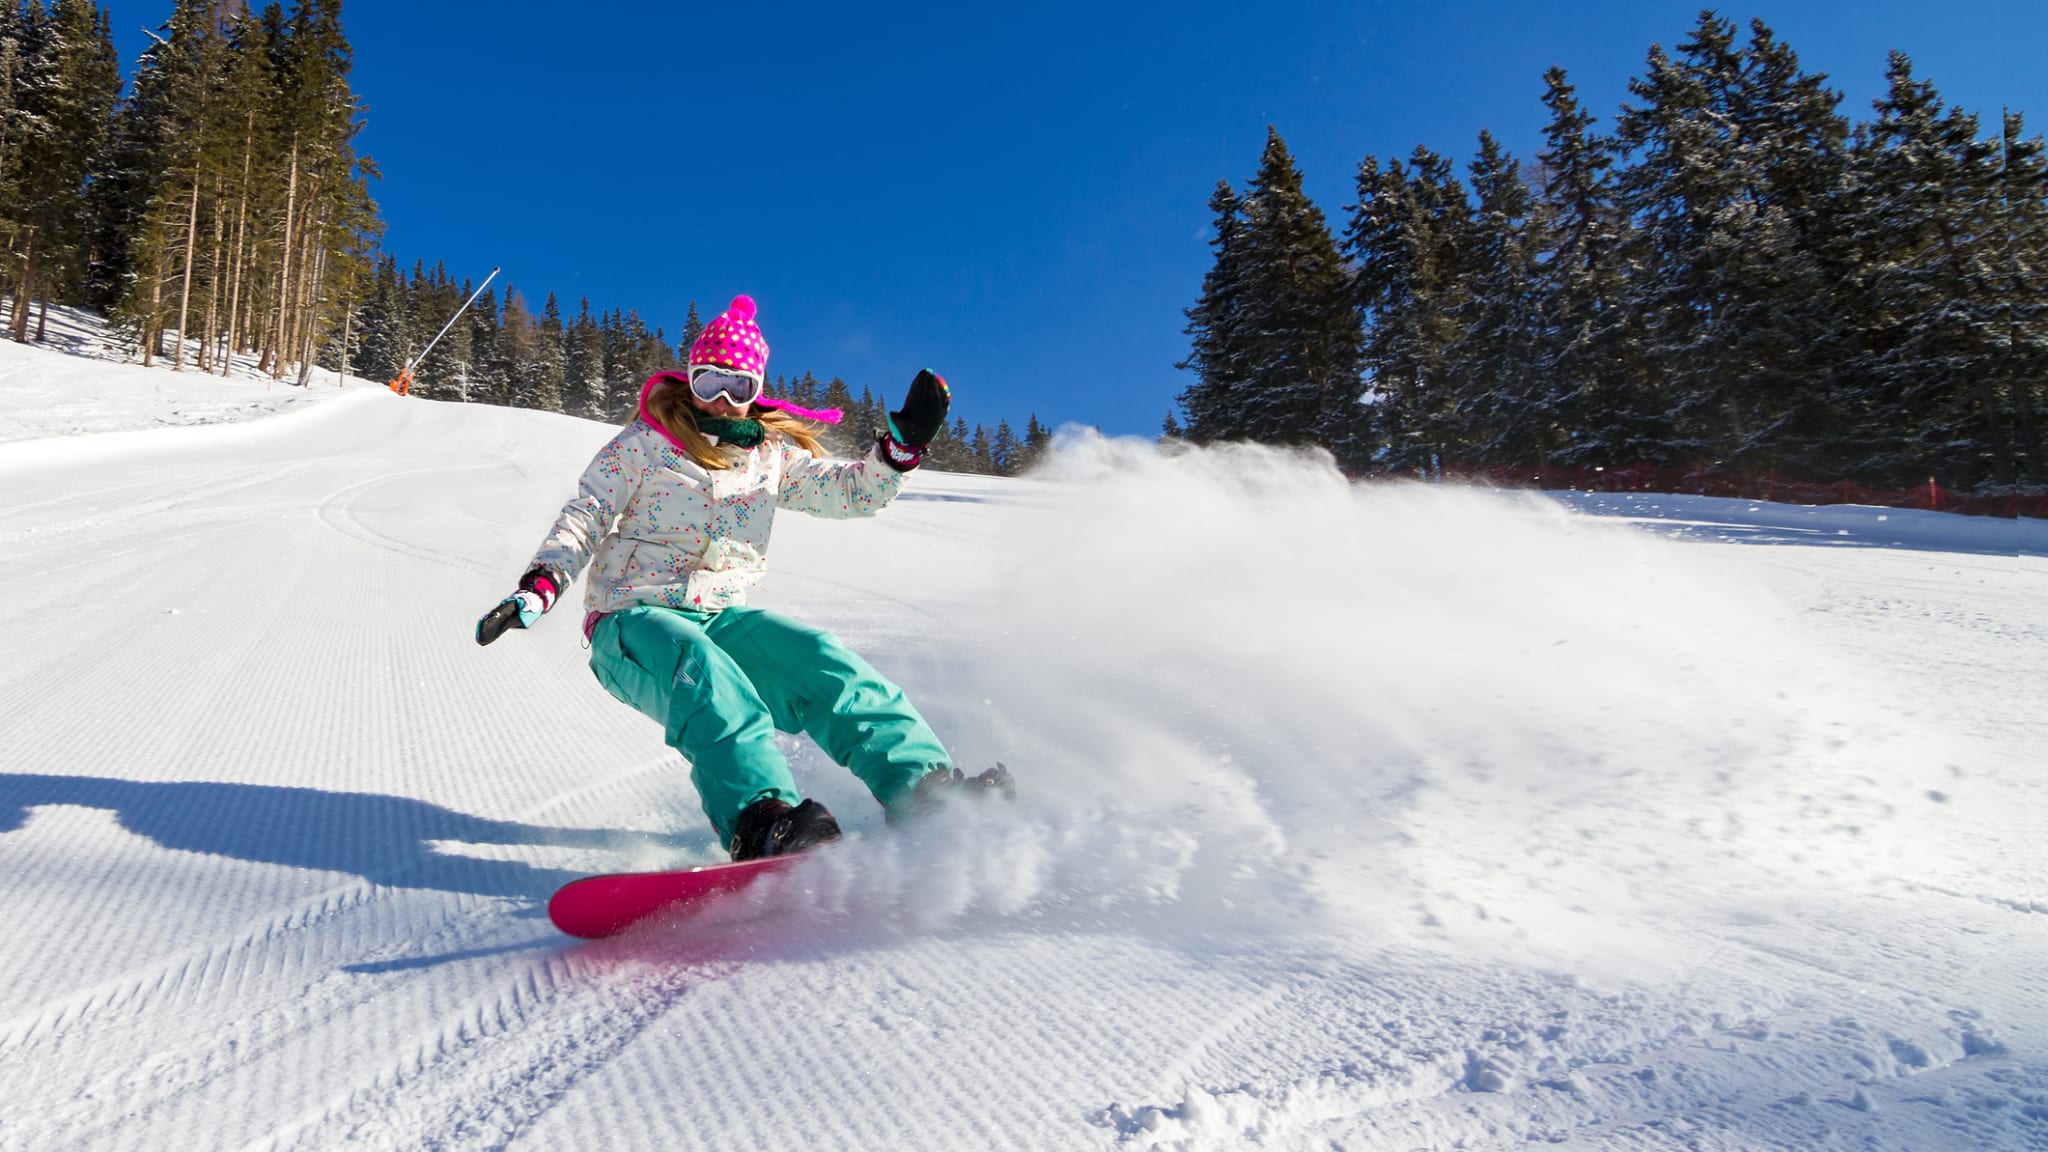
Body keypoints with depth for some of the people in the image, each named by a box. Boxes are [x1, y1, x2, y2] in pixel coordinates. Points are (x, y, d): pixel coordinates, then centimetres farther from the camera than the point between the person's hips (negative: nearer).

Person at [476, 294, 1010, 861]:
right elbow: (584, 519, 2)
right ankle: (760, 822, -58)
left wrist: (906, 440, -7)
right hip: (632, 620, -3)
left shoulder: (774, 454, 13)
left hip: (721, 617, 4)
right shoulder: (644, 443, 3)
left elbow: (850, 491, 9)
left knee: (818, 660, -24)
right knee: (701, 667, -38)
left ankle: (924, 787, -34)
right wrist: (538, 587, -13)